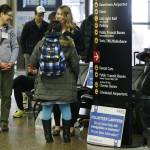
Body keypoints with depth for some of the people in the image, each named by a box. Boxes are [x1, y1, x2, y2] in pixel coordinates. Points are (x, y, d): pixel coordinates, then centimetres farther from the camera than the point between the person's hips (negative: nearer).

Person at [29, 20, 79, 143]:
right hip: (64, 82, 0)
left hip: (45, 82, 0)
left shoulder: (41, 44, -2)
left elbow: (33, 63, 2)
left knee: (46, 108, 8)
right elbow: (75, 64, -1)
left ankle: (48, 135, 12)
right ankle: (66, 135, 13)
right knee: (65, 108, 9)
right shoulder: (69, 45, -3)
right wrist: (75, 78, 17)